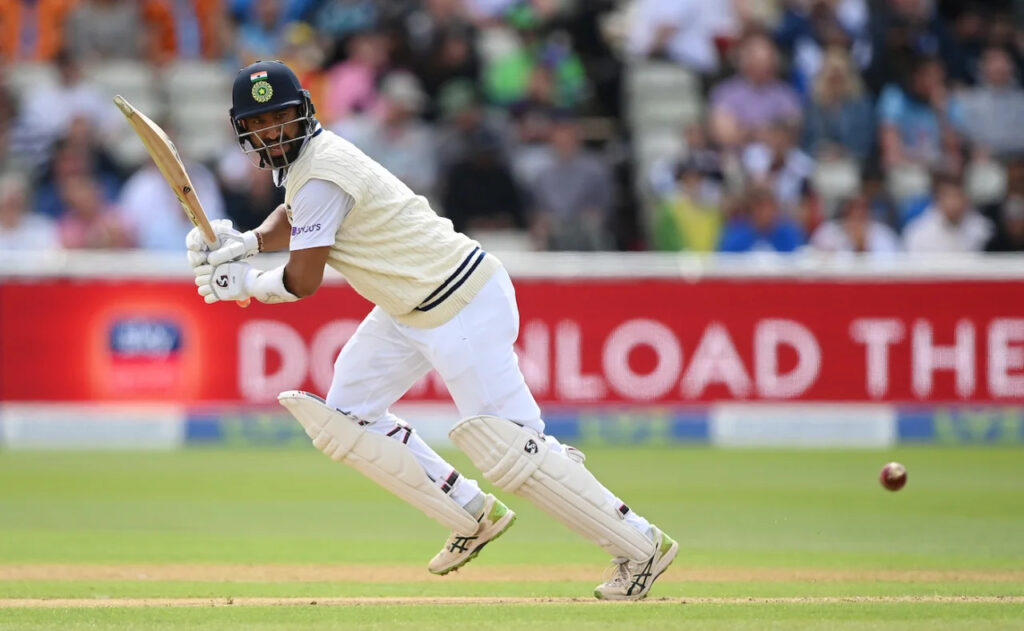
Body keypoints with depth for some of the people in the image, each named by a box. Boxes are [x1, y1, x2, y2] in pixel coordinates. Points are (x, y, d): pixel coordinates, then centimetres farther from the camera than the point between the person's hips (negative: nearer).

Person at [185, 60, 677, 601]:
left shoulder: (322, 175, -22)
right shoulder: (300, 156, 7)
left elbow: (303, 282, -19)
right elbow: (291, 217, 27)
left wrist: (245, 285, -1)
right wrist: (247, 243, 7)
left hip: (462, 307, -11)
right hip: (410, 308, 11)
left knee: (507, 447, -12)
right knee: (347, 417, 13)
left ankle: (640, 546, -4)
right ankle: (472, 516, 19)